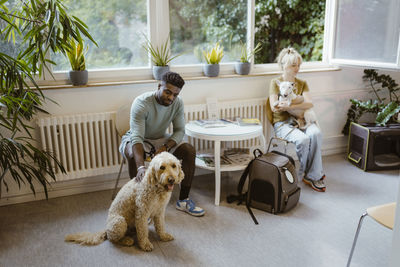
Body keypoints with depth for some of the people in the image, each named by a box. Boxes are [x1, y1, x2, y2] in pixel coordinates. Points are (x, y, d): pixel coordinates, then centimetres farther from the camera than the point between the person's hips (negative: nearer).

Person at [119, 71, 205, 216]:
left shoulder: (178, 103, -14)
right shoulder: (141, 103, -31)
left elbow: (179, 131, -10)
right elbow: (137, 137, -40)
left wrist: (165, 147, -30)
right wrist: (141, 167, -54)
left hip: (161, 139, 4)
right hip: (136, 140, -4)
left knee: (190, 150, -18)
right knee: (133, 155, -39)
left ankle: (183, 200, -9)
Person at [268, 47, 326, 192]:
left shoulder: (302, 83, 16)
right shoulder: (275, 83, 6)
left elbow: (309, 104, -3)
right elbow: (274, 107, -8)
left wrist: (289, 106, -19)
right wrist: (298, 100, -9)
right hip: (282, 122, -3)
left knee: (316, 134, -30)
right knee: (303, 139, -32)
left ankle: (313, 175, -19)